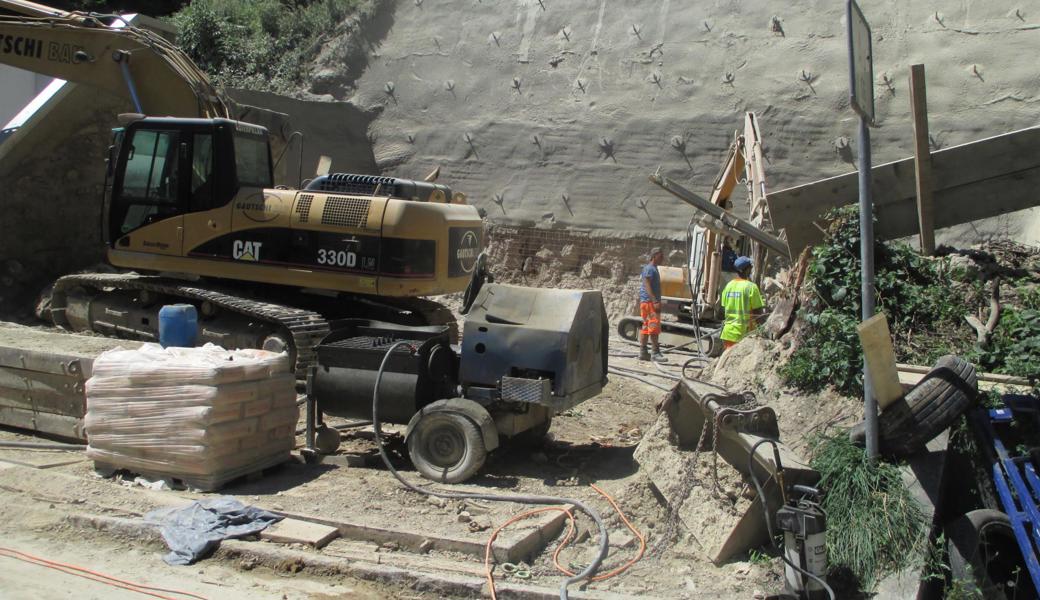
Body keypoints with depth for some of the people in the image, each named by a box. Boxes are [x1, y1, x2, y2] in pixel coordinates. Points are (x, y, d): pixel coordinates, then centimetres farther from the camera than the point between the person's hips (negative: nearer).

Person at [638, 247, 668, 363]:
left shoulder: (653, 269, 20)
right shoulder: (649, 269, -11)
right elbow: (647, 286, -20)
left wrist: (657, 301, 23)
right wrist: (655, 301, -26)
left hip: (652, 301, 10)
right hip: (649, 301, -10)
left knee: (646, 327, 9)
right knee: (654, 326, -11)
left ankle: (643, 353, 12)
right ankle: (656, 353, -11)